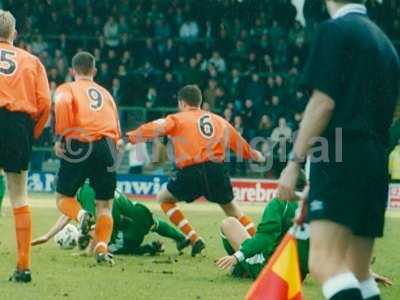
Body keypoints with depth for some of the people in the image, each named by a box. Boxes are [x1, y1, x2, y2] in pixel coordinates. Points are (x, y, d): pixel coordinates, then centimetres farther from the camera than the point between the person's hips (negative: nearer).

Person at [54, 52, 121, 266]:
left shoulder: (67, 89, 11)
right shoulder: (105, 93, 24)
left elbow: (63, 104, -14)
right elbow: (116, 130, 18)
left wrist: (60, 137, -10)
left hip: (79, 146, -3)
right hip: (106, 146, 3)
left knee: (64, 197, 15)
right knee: (104, 205, 10)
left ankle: (81, 215, -18)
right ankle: (102, 247, -11)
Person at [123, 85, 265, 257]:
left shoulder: (177, 119, 11)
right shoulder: (219, 120, 22)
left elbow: (154, 129, -3)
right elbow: (239, 143, 31)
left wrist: (129, 138, -4)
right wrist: (254, 155, 48)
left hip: (191, 171, -4)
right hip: (216, 170, 4)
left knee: (164, 198, 20)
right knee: (230, 207, 26)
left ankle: (194, 240, 8)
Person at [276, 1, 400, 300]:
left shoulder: (336, 30, -3)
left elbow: (323, 102, -11)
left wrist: (295, 161, -10)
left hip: (341, 161, -8)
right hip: (376, 161, 8)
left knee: (324, 263, -21)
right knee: (358, 272, 12)